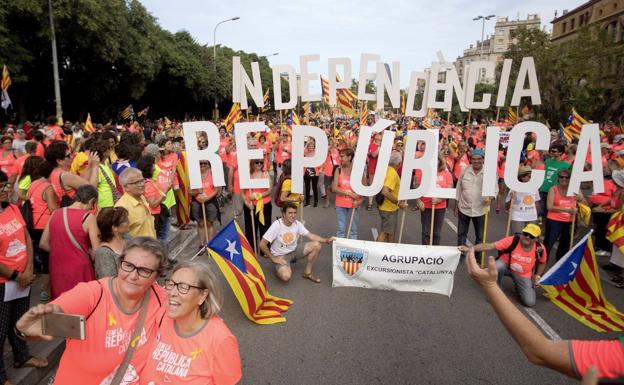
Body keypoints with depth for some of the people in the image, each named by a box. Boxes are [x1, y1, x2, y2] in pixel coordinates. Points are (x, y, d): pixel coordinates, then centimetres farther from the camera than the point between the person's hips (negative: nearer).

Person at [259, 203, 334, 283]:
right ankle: (280, 269, 7)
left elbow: (311, 235, -10)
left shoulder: (297, 224, -9)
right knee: (286, 277, -32)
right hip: (280, 255, -5)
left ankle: (307, 272, 2)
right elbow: (262, 244, -21)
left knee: (316, 245, -14)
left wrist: (326, 240, -24)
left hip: (294, 250, 5)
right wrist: (273, 258, -16)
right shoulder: (277, 225, -24)